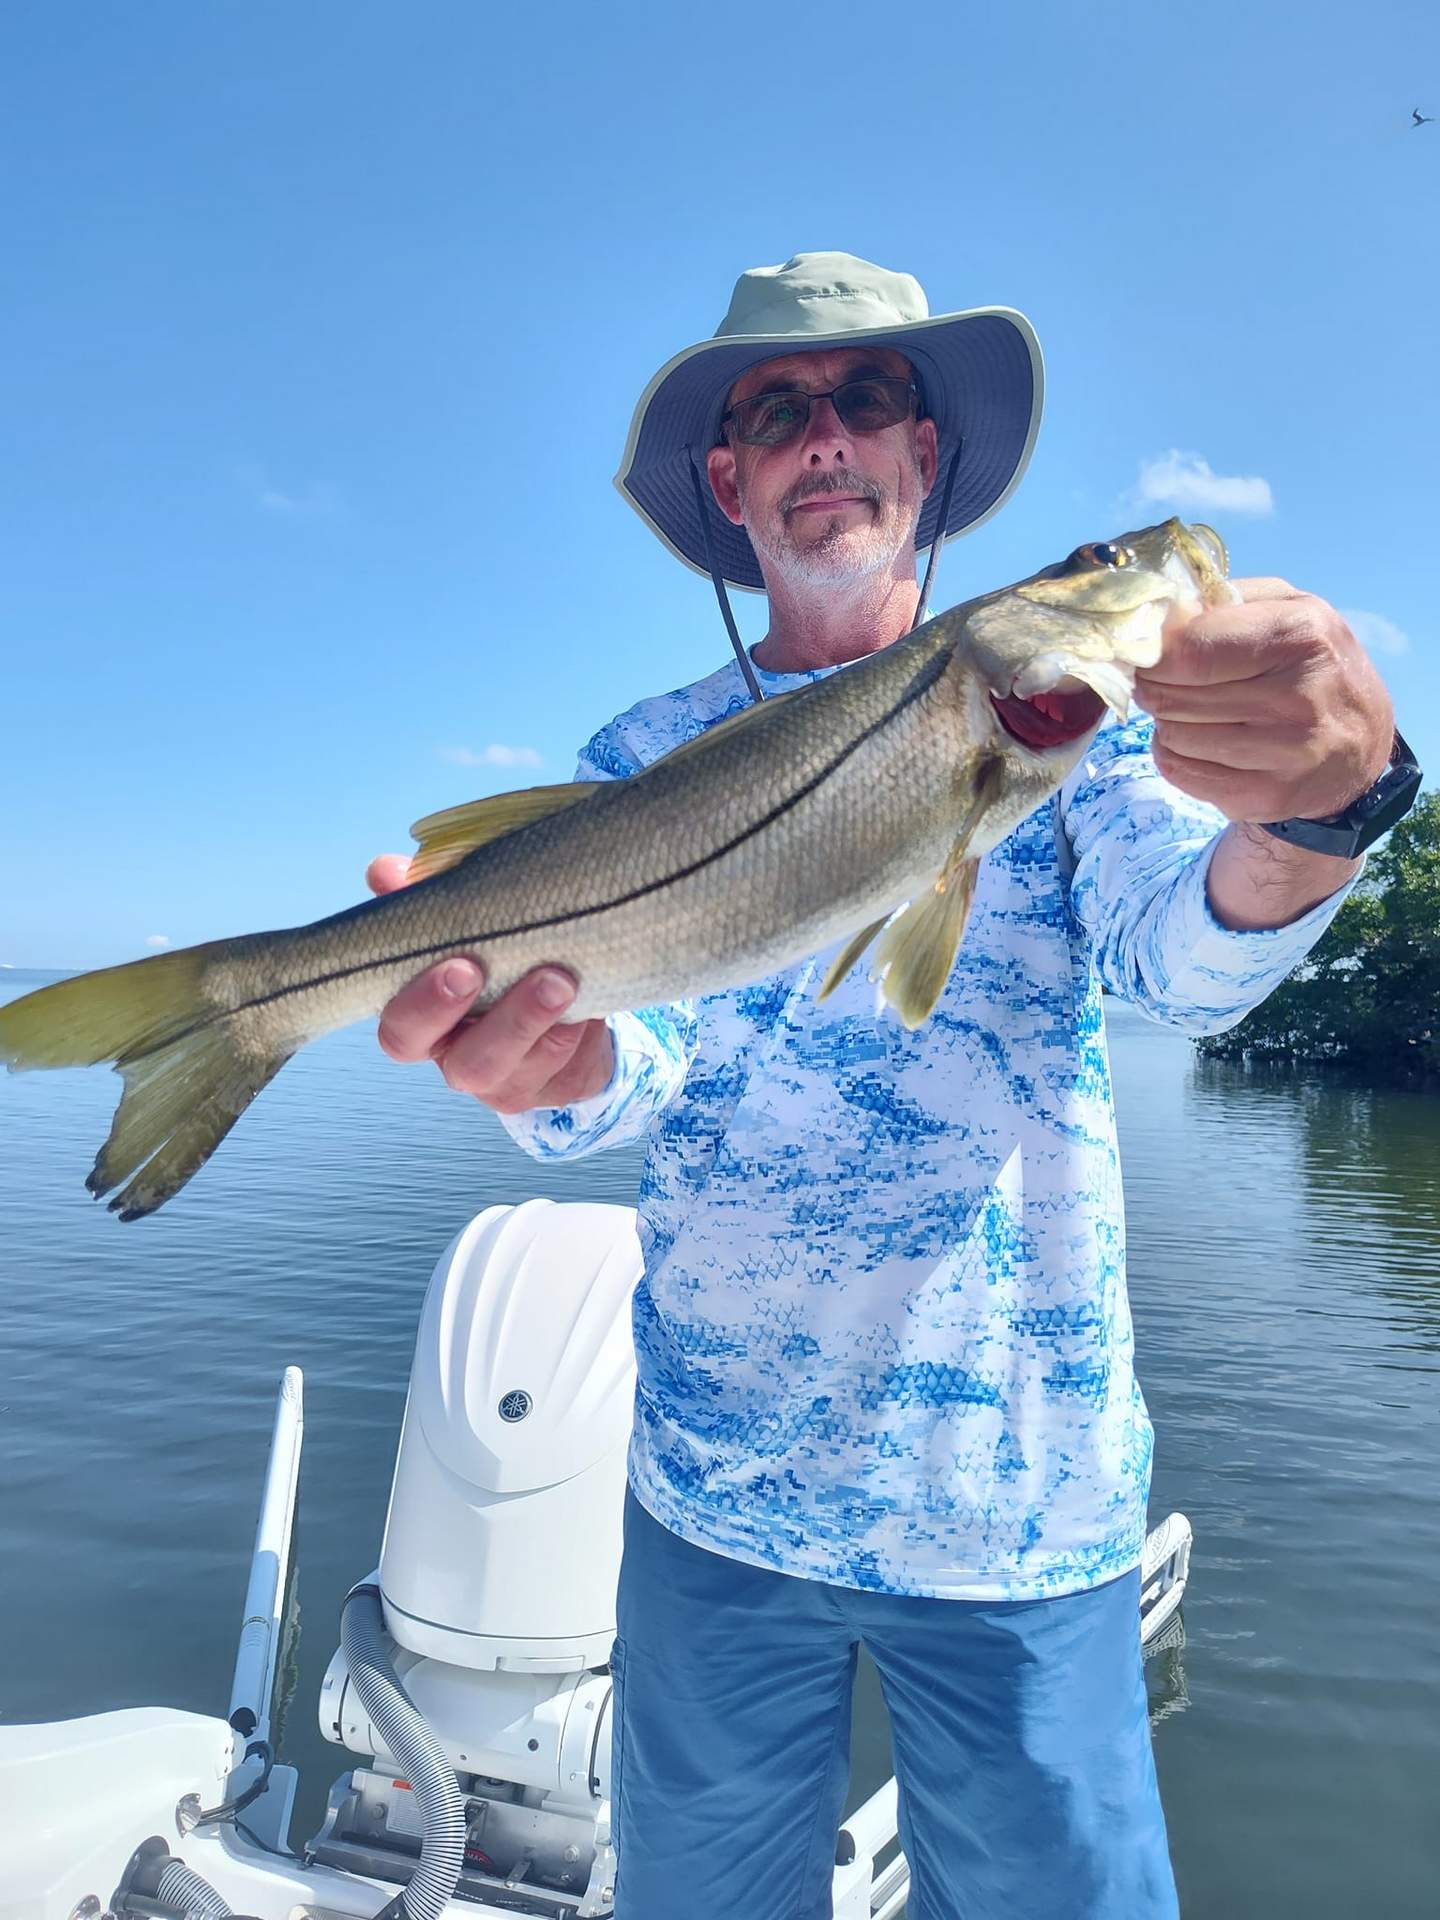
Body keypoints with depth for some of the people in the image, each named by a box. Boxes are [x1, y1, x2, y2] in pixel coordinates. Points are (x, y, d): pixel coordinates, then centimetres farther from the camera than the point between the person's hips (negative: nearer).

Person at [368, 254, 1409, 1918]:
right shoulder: (643, 756, 3)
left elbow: (1178, 955, -16)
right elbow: (624, 1069, -10)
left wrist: (1299, 819, -39)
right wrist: (550, 1057, -34)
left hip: (1023, 1501, -1)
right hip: (711, 1488, 2)